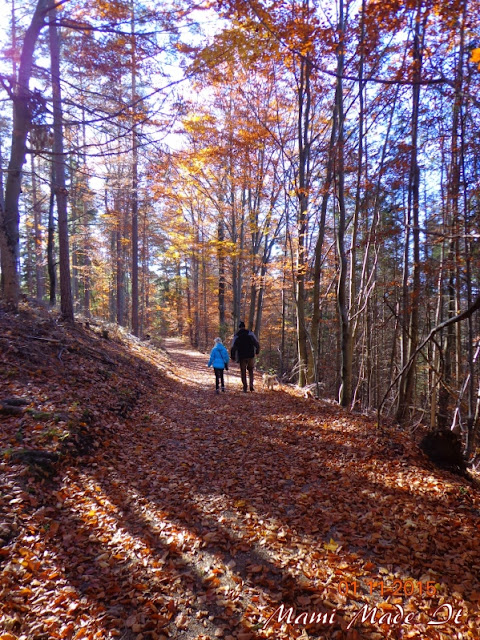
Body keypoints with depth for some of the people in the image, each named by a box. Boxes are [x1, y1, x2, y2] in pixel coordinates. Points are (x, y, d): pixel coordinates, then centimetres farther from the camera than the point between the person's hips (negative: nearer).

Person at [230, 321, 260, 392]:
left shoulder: (236, 336, 1)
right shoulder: (250, 333, 1)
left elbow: (233, 347, -1)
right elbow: (256, 343, -4)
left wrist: (232, 356, 9)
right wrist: (257, 351, 9)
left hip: (242, 356, 0)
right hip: (250, 355, 1)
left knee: (243, 372, 10)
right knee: (251, 370, 17)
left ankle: (245, 388, 7)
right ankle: (251, 385, 2)